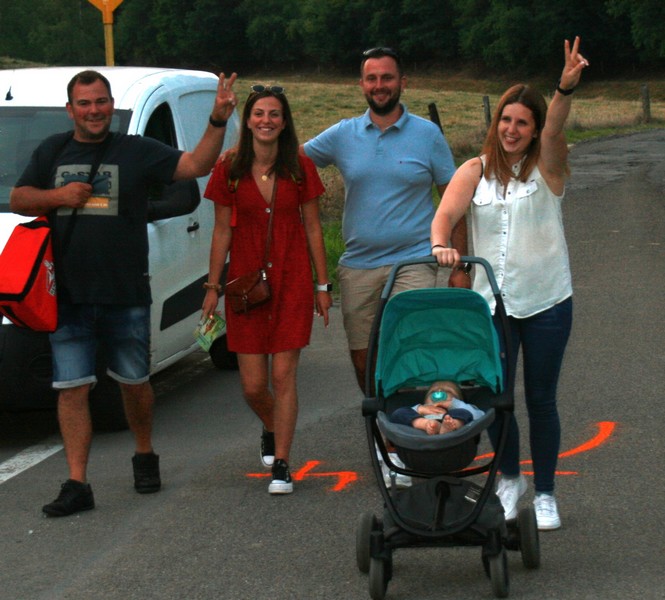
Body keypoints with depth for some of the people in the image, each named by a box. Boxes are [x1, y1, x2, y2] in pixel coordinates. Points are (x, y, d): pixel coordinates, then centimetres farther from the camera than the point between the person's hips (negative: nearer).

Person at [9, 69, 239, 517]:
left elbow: (196, 165, -8)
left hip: (126, 295, -1)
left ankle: (145, 456, 36)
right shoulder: (51, 153, 11)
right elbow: (18, 199, 13)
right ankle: (77, 485, 1)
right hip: (68, 295, 2)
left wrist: (218, 121, -22)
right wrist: (58, 196, -6)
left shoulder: (137, 151, 1)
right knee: (72, 388, -1)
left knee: (134, 381, 12)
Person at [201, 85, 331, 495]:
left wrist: (323, 285, 3)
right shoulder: (230, 171, 1)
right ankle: (271, 429, 36)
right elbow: (222, 231, 5)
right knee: (253, 385, 2)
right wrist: (214, 287, 3)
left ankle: (281, 466, 3)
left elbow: (313, 228, 5)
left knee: (283, 375, -5)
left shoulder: (301, 169, 1)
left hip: (292, 281, -1)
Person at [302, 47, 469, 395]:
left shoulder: (428, 135, 1)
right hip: (357, 267, 3)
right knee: (362, 360, 8)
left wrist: (459, 266, -2)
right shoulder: (342, 135, 7)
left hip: (413, 263, -3)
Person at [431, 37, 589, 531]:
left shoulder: (546, 167, -2)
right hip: (492, 302, 2)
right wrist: (440, 244, -33)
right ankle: (510, 480, 28)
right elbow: (446, 213, -10)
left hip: (547, 302, -1)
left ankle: (545, 494, 19)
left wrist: (567, 87, -41)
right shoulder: (475, 172, 3)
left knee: (541, 400, 5)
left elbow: (554, 130, -21)